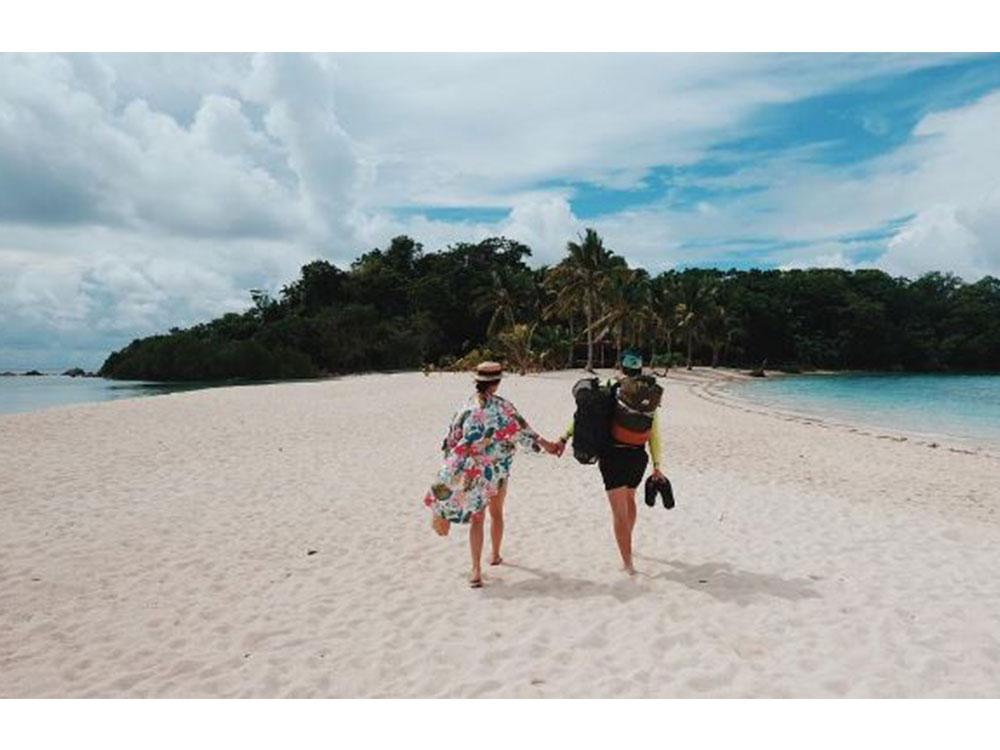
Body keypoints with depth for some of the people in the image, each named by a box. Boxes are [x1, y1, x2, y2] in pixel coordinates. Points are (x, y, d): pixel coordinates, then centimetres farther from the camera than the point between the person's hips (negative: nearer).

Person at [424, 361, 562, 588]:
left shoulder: (466, 408, -9)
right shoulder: (502, 407, -11)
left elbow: (452, 441, -5)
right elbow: (522, 431, -4)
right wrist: (546, 444, 10)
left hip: (471, 472, 0)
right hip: (498, 470, 0)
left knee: (476, 518, 6)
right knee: (496, 513, 22)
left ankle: (476, 570, -3)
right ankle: (495, 555, 39)